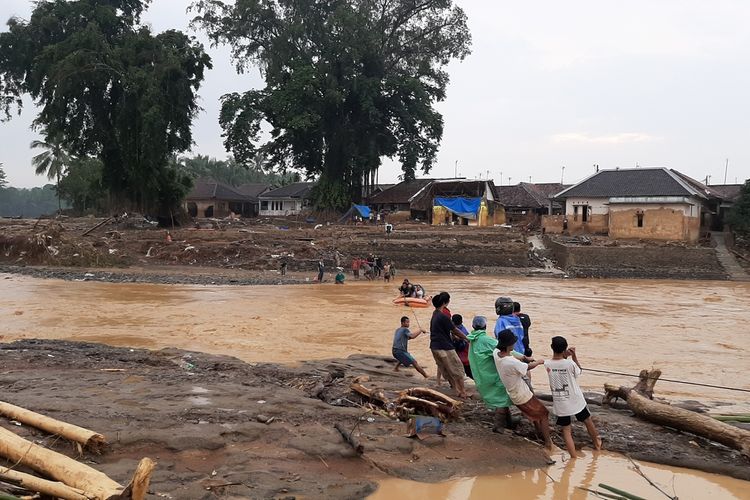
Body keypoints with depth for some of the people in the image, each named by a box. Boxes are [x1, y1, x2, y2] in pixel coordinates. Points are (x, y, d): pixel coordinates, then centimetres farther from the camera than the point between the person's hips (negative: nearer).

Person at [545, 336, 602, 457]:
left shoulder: (547, 364, -15)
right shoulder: (570, 363, -23)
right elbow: (579, 371, 0)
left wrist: (565, 356, -5)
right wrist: (574, 355, -5)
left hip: (559, 403, 1)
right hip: (575, 401, -1)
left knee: (566, 430, 10)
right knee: (588, 421, 25)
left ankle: (573, 457, 5)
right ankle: (597, 443, 46)